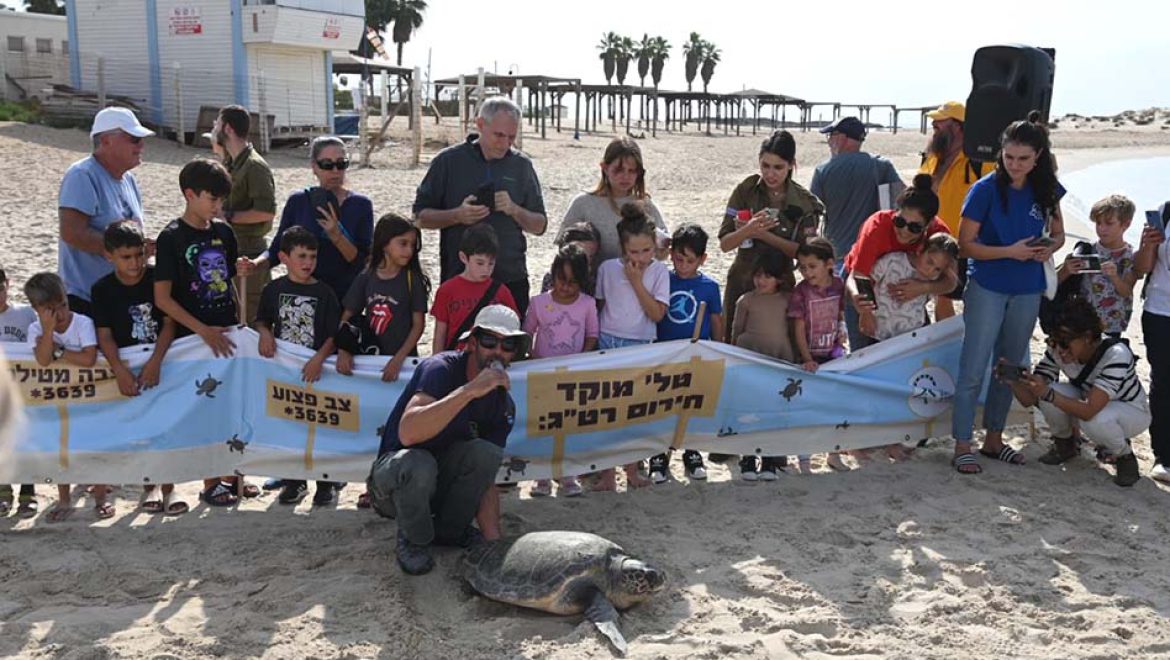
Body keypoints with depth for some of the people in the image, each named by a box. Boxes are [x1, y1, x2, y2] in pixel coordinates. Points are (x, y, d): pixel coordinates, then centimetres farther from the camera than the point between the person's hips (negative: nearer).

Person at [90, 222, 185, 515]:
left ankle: (168, 488, 7)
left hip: (163, 361, -1)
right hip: (128, 365, 1)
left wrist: (155, 362, -20)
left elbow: (168, 324, -9)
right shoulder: (103, 290, -4)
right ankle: (150, 486, 18)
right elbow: (105, 336, -8)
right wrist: (120, 371, -22)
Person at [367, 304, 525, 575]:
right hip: (393, 479, -4)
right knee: (419, 464, -38)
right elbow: (408, 433, -39)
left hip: (442, 482, 5)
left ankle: (449, 530, -2)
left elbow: (487, 479, -6)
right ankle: (414, 540, -9)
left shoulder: (503, 404, -3)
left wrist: (493, 542, -20)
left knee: (486, 452, -24)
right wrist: (470, 390, -43)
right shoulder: (440, 368, -21)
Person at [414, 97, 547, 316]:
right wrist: (457, 215, -16)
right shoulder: (448, 161, 1)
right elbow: (421, 216, 2)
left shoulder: (521, 165, 7)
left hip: (511, 280, 2)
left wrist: (515, 210, -11)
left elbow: (540, 226, 8)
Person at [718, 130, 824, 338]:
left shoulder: (805, 203, -5)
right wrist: (747, 231, -28)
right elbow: (725, 244, -7)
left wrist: (765, 235, -19)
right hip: (741, 284, 1)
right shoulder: (746, 191, -5)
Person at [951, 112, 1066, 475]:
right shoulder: (986, 189, -12)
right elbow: (966, 244, -11)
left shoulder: (1046, 189, 0)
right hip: (987, 288, -5)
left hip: (1027, 291, 5)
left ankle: (994, 439, 27)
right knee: (974, 369, -4)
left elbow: (1058, 234, 13)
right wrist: (1010, 251, -22)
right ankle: (962, 445, 5)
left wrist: (1049, 247, -10)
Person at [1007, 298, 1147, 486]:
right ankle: (1065, 445, 4)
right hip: (1087, 403, 4)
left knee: (1095, 421, -37)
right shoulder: (1057, 351, -21)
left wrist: (1048, 393, -50)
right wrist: (1014, 381, -39)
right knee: (1050, 395, -27)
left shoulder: (1116, 354, -34)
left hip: (1132, 412, -4)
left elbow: (1089, 411, -41)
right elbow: (1029, 400, -20)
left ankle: (1125, 456, -3)